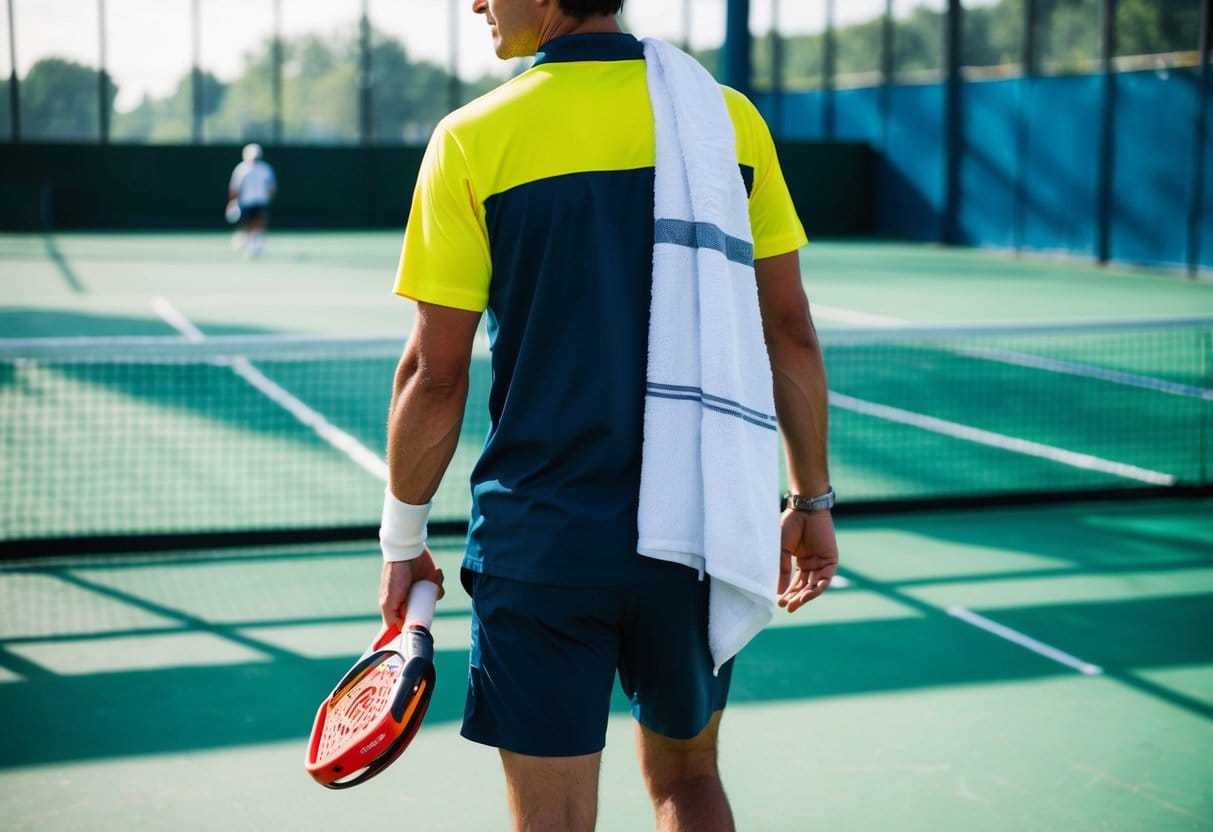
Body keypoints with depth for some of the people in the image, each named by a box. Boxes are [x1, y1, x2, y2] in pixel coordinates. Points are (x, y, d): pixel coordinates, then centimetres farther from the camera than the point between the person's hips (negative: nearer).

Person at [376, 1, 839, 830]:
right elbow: (790, 331, 2)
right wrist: (813, 499, 12)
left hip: (541, 541, -3)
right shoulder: (730, 118, 0)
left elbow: (436, 372, -7)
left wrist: (403, 536, 6)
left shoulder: (474, 139, -9)